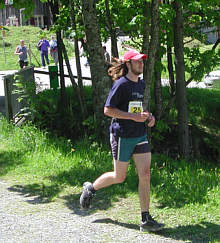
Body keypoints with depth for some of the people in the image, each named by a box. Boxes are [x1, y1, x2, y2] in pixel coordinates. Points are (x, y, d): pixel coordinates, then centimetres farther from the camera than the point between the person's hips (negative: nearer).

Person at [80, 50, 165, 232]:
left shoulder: (141, 84, 11)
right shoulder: (121, 84, -12)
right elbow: (108, 110, -15)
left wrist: (148, 116, 6)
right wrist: (134, 117, -20)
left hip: (140, 135, 7)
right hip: (122, 135, -7)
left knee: (145, 175, -3)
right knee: (119, 177, 6)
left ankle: (146, 220, 1)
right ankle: (91, 188, 34)